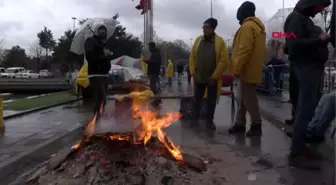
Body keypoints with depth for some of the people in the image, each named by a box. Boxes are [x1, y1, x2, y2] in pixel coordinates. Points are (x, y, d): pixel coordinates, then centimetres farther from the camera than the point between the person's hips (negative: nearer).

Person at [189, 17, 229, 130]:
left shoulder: (220, 41, -9)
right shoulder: (198, 40, 3)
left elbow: (224, 61, -12)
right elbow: (192, 57, 6)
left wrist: (215, 76, -15)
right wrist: (193, 72, -2)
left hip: (212, 78, -3)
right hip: (199, 78, 3)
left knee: (211, 101, 7)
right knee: (197, 99, 11)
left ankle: (209, 120, 20)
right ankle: (195, 119, 22)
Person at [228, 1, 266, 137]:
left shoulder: (247, 26, -13)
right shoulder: (257, 26, 18)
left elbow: (244, 50, -22)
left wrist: (236, 69, -20)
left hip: (247, 70, -10)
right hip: (252, 69, 10)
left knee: (249, 99, -4)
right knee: (244, 98, 13)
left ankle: (256, 126, 1)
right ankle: (240, 124, 19)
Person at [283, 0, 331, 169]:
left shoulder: (304, 18, 21)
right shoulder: (296, 18, -8)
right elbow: (294, 44, -19)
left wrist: (322, 39, 3)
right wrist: (319, 40, -16)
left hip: (312, 67, 10)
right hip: (306, 67, -10)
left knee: (307, 109, 11)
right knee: (306, 110, -11)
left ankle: (300, 147, 19)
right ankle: (296, 154, -7)